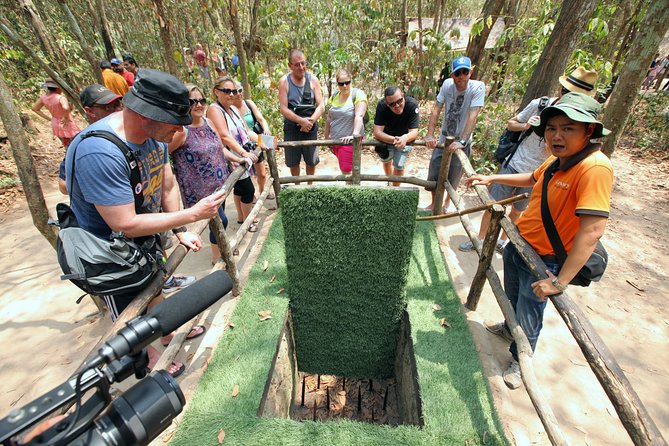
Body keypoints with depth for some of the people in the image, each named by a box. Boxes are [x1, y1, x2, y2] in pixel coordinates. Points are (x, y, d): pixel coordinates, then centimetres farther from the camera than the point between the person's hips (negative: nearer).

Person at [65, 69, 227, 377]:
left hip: (144, 236, 7)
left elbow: (168, 185, -2)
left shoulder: (154, 134, -12)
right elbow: (125, 225, -35)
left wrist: (180, 231, -7)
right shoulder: (99, 152, -37)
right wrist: (192, 214, -34)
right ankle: (152, 360, 43)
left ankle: (168, 333, 54)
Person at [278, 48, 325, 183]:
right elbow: (284, 109, -13)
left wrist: (311, 120, -22)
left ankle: (310, 186, 36)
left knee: (311, 161, 13)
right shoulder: (284, 81, -8)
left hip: (311, 127, 1)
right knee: (293, 162, 12)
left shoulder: (313, 80, -3)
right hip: (291, 128, -1)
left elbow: (321, 106, -6)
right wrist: (301, 121, -25)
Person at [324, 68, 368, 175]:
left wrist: (355, 135, -37)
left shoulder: (358, 94, -11)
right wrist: (326, 136, 17)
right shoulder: (334, 96, 9)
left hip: (349, 141, -6)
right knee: (344, 169, 16)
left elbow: (359, 116, -25)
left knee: (345, 170, -6)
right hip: (335, 140, 7)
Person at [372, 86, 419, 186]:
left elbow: (414, 132, -33)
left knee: (399, 166, -5)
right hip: (386, 138, 1)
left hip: (404, 138, -1)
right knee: (386, 161, 19)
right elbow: (377, 132, -36)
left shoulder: (412, 105, -33)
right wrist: (393, 139, -54)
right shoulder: (382, 106, -33)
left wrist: (405, 138, -57)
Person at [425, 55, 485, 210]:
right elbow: (436, 110, -11)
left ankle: (447, 202, 40)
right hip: (444, 139, 3)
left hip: (462, 142, -3)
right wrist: (430, 135, -22)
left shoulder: (478, 87, -18)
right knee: (433, 175, 9)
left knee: (453, 179, 11)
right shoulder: (447, 84, -8)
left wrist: (461, 142, -35)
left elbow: (472, 117, -26)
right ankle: (434, 203, 35)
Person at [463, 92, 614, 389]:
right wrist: (491, 178, 16)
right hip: (519, 243, 8)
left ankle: (519, 360, 42)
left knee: (528, 317, 13)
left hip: (543, 261, -7)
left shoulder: (595, 168, -29)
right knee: (513, 297, 30)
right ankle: (511, 328, 61)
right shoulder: (558, 158, -3)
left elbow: (592, 230, -34)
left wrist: (560, 281, -36)